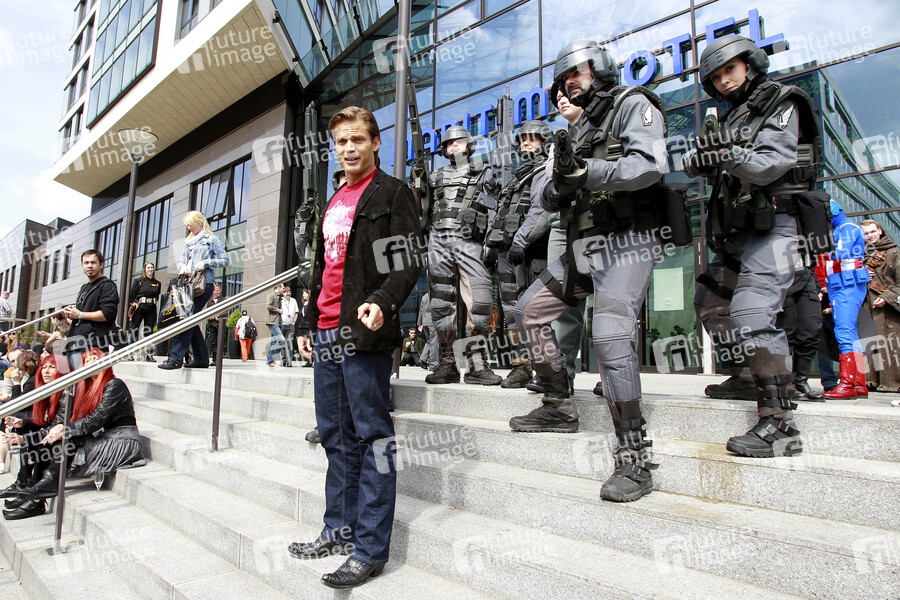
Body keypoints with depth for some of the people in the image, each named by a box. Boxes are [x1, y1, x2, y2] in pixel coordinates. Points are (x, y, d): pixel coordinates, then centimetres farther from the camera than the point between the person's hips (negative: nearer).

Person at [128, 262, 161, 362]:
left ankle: (149, 354, 6)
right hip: (139, 308, -3)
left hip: (151, 310, 3)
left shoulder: (157, 283, 12)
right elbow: (131, 295, 1)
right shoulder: (139, 281, 4)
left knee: (149, 331, 4)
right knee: (133, 329, -3)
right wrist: (132, 306, -5)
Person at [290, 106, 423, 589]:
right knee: (335, 436, 14)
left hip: (364, 332, -8)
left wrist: (383, 301, -27)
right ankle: (340, 530, 27)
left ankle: (371, 548, 7)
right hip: (327, 333, 9)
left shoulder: (391, 194, 1)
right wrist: (309, 324, 23)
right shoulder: (333, 203, 23)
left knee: (372, 436, -3)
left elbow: (410, 260, -11)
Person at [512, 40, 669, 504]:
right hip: (582, 248, 9)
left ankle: (634, 459, -16)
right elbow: (546, 196, 14)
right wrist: (558, 184, -9)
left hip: (626, 243, -9)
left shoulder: (634, 105, 2)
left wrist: (587, 173, -24)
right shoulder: (575, 131, 24)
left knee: (611, 335, -23)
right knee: (531, 308, 12)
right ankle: (559, 407, 22)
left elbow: (649, 165, -17)